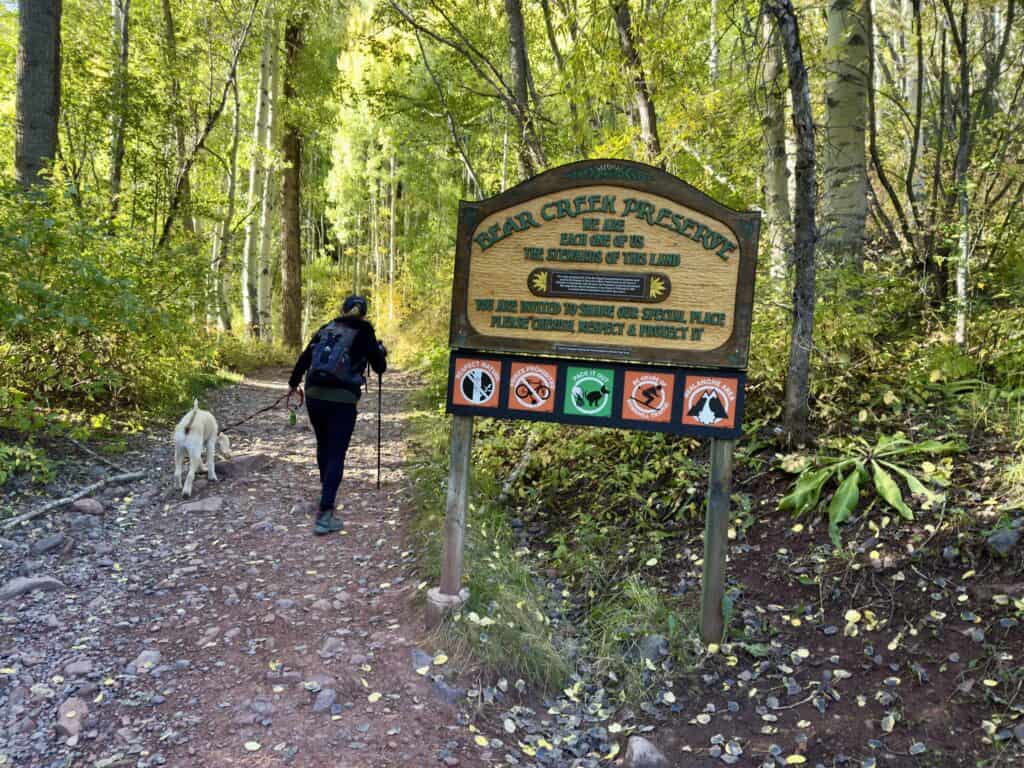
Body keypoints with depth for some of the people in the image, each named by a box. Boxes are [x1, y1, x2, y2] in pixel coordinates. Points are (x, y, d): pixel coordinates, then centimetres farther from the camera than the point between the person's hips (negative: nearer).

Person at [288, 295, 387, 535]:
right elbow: (380, 368, 7)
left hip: (314, 396, 5)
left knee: (323, 446, 25)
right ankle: (324, 515, -8)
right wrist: (381, 351, 28)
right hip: (342, 400, -5)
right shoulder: (364, 333, 2)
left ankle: (326, 489, 45)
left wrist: (294, 383, 32)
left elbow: (304, 358, 17)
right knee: (336, 456, -2)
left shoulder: (326, 329, 13)